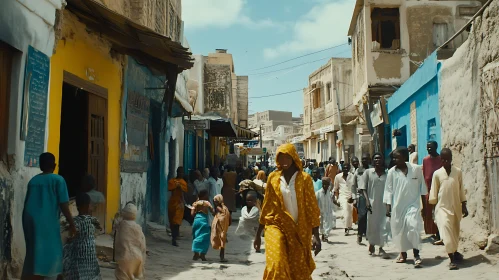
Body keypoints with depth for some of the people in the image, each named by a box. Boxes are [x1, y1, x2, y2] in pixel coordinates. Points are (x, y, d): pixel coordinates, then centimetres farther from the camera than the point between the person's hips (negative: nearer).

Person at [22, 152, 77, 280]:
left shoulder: (33, 180, 15)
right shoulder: (58, 179, -1)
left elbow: (27, 203, 20)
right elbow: (63, 205, -7)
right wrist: (72, 224, -3)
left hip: (29, 219, 6)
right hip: (47, 220, -6)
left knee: (33, 253, 15)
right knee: (47, 254, -2)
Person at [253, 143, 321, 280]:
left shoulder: (304, 178, -3)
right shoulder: (273, 178, 2)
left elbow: (312, 207, -3)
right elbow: (267, 206, 9)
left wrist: (316, 235, -10)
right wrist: (258, 234, 11)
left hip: (299, 229, 0)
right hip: (277, 226, 0)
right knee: (276, 265, -22)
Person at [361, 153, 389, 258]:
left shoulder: (387, 173, 4)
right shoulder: (368, 172, 1)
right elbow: (363, 188, -1)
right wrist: (367, 200, -12)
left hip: (384, 203, 1)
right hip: (372, 203, -1)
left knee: (383, 225, -2)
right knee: (372, 224, 9)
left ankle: (381, 248, 8)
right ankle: (371, 245, 30)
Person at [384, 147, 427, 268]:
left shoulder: (416, 169, -2)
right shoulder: (392, 172, -2)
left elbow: (422, 187, 6)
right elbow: (389, 190, 1)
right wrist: (388, 206, -3)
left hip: (413, 204, -2)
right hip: (398, 206, 2)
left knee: (413, 226, -18)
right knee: (399, 229, 8)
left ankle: (416, 254, -7)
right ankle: (403, 254, 28)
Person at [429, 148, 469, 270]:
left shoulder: (458, 172, 1)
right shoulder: (437, 174, -3)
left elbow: (461, 189, 6)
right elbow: (433, 192, 2)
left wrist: (464, 206, 5)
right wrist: (432, 206, 2)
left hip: (456, 206, 3)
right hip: (443, 207, -2)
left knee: (455, 231, 14)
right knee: (446, 228, -17)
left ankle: (454, 252, 38)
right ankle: (452, 259, -15)